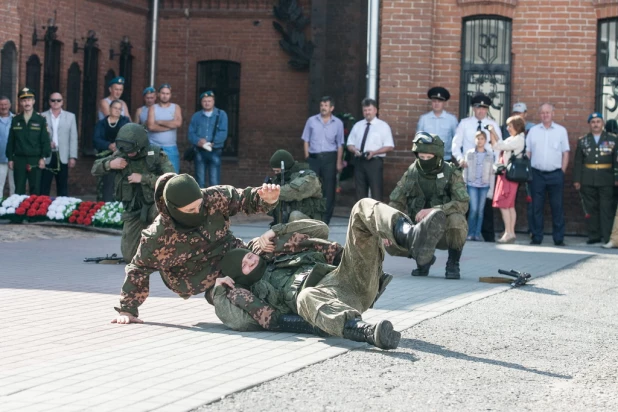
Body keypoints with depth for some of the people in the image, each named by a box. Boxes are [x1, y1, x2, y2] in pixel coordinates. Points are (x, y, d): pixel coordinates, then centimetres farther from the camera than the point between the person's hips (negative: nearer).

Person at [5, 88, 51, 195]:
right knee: (19, 191, 5)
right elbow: (11, 141, 9)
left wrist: (43, 158, -7)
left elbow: (45, 141, -1)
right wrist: (10, 158, 5)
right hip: (19, 160, 2)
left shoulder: (41, 120, 1)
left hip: (35, 161, -2)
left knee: (35, 191, 2)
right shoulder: (15, 120, 7)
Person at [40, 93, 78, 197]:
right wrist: (46, 143, -13)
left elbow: (73, 138, 5)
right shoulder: (42, 117, 6)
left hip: (62, 157, 1)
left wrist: (73, 157, -2)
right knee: (43, 188, 1)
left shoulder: (70, 116, 9)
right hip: (46, 157, -1)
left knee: (63, 188, 6)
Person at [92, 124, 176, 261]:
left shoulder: (156, 155, -14)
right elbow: (95, 169, 4)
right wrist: (110, 164, -18)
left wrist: (143, 178, -26)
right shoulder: (120, 155, -2)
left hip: (154, 204, -4)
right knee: (129, 256, -1)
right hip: (133, 210, 4)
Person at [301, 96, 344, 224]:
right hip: (314, 157, 1)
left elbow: (340, 145, 6)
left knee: (329, 188, 0)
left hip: (329, 157, 0)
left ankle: (326, 217, 6)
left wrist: (339, 162, 0)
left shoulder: (338, 123, 5)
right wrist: (307, 157, 0)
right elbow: (306, 141, 8)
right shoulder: (311, 121, 6)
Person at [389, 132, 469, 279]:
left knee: (456, 220, -35)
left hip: (445, 228, -3)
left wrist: (433, 210, -35)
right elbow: (395, 203, -2)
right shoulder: (411, 174, -1)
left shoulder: (452, 173, -11)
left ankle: (453, 264, -9)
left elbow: (463, 204, -23)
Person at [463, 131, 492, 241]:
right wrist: (464, 184, 3)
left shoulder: (489, 156, 8)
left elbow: (491, 172, 10)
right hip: (472, 184, -1)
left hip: (484, 186, 1)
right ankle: (470, 233, -3)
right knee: (473, 208, -10)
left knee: (480, 210, 1)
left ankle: (477, 233, 5)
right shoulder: (470, 153, 6)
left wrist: (491, 187, 6)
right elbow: (465, 170, 7)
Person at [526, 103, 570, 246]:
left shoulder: (561, 131, 7)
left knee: (557, 207, 0)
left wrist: (562, 172, 0)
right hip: (537, 174, 1)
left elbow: (565, 153, 7)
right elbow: (527, 152, 10)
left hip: (555, 174, -1)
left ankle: (559, 238, 5)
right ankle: (536, 238, 8)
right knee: (537, 207, 2)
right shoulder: (533, 131, 9)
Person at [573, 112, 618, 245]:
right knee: (591, 209, 4)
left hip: (606, 180, -2)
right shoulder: (583, 141, 10)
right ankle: (594, 236, 10)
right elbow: (578, 162, 9)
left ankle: (607, 237, -4)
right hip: (588, 180, 2)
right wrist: (576, 179, 3)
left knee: (607, 209, -5)